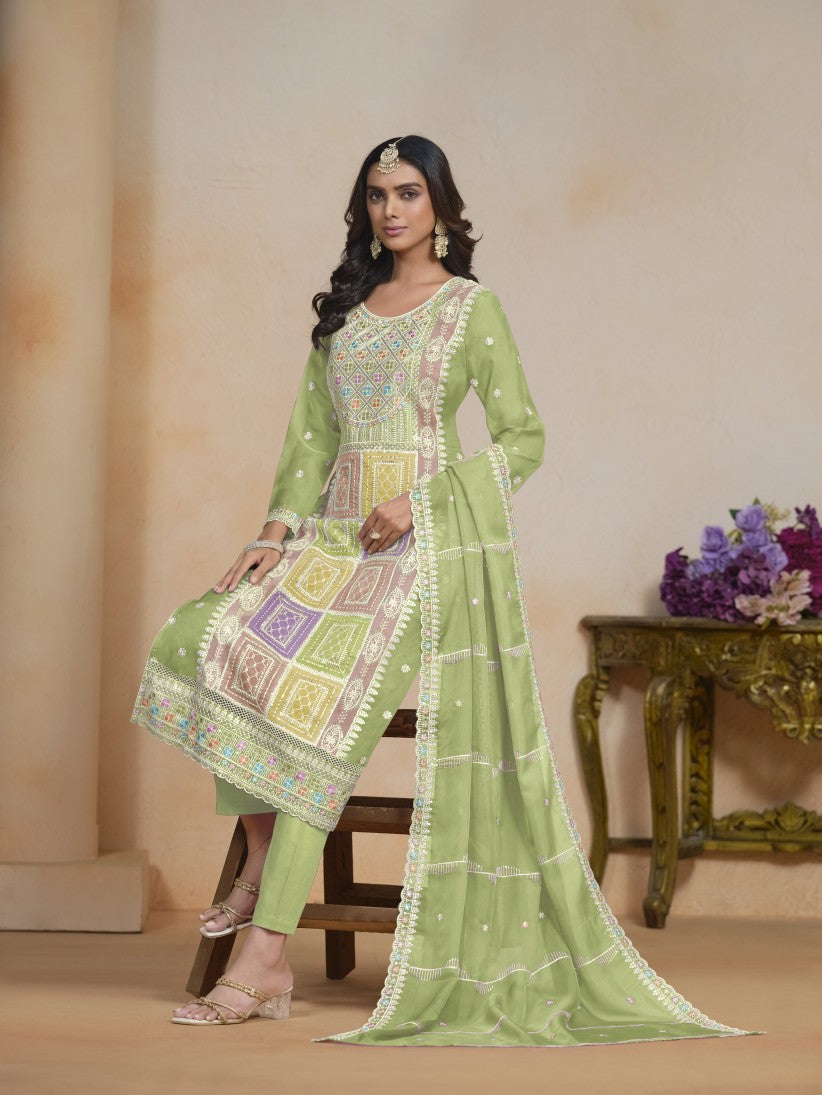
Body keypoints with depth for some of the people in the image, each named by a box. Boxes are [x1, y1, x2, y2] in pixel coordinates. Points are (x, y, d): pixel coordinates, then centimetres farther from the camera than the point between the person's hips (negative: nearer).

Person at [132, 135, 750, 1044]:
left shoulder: (472, 308, 3)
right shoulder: (342, 311, 18)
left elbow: (523, 439, 0)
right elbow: (311, 439, 15)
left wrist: (421, 500, -12)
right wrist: (278, 534, -1)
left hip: (432, 545, -6)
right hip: (336, 541, 6)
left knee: (315, 706, -22)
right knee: (209, 643, -18)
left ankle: (265, 958, -23)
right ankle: (263, 858, -3)